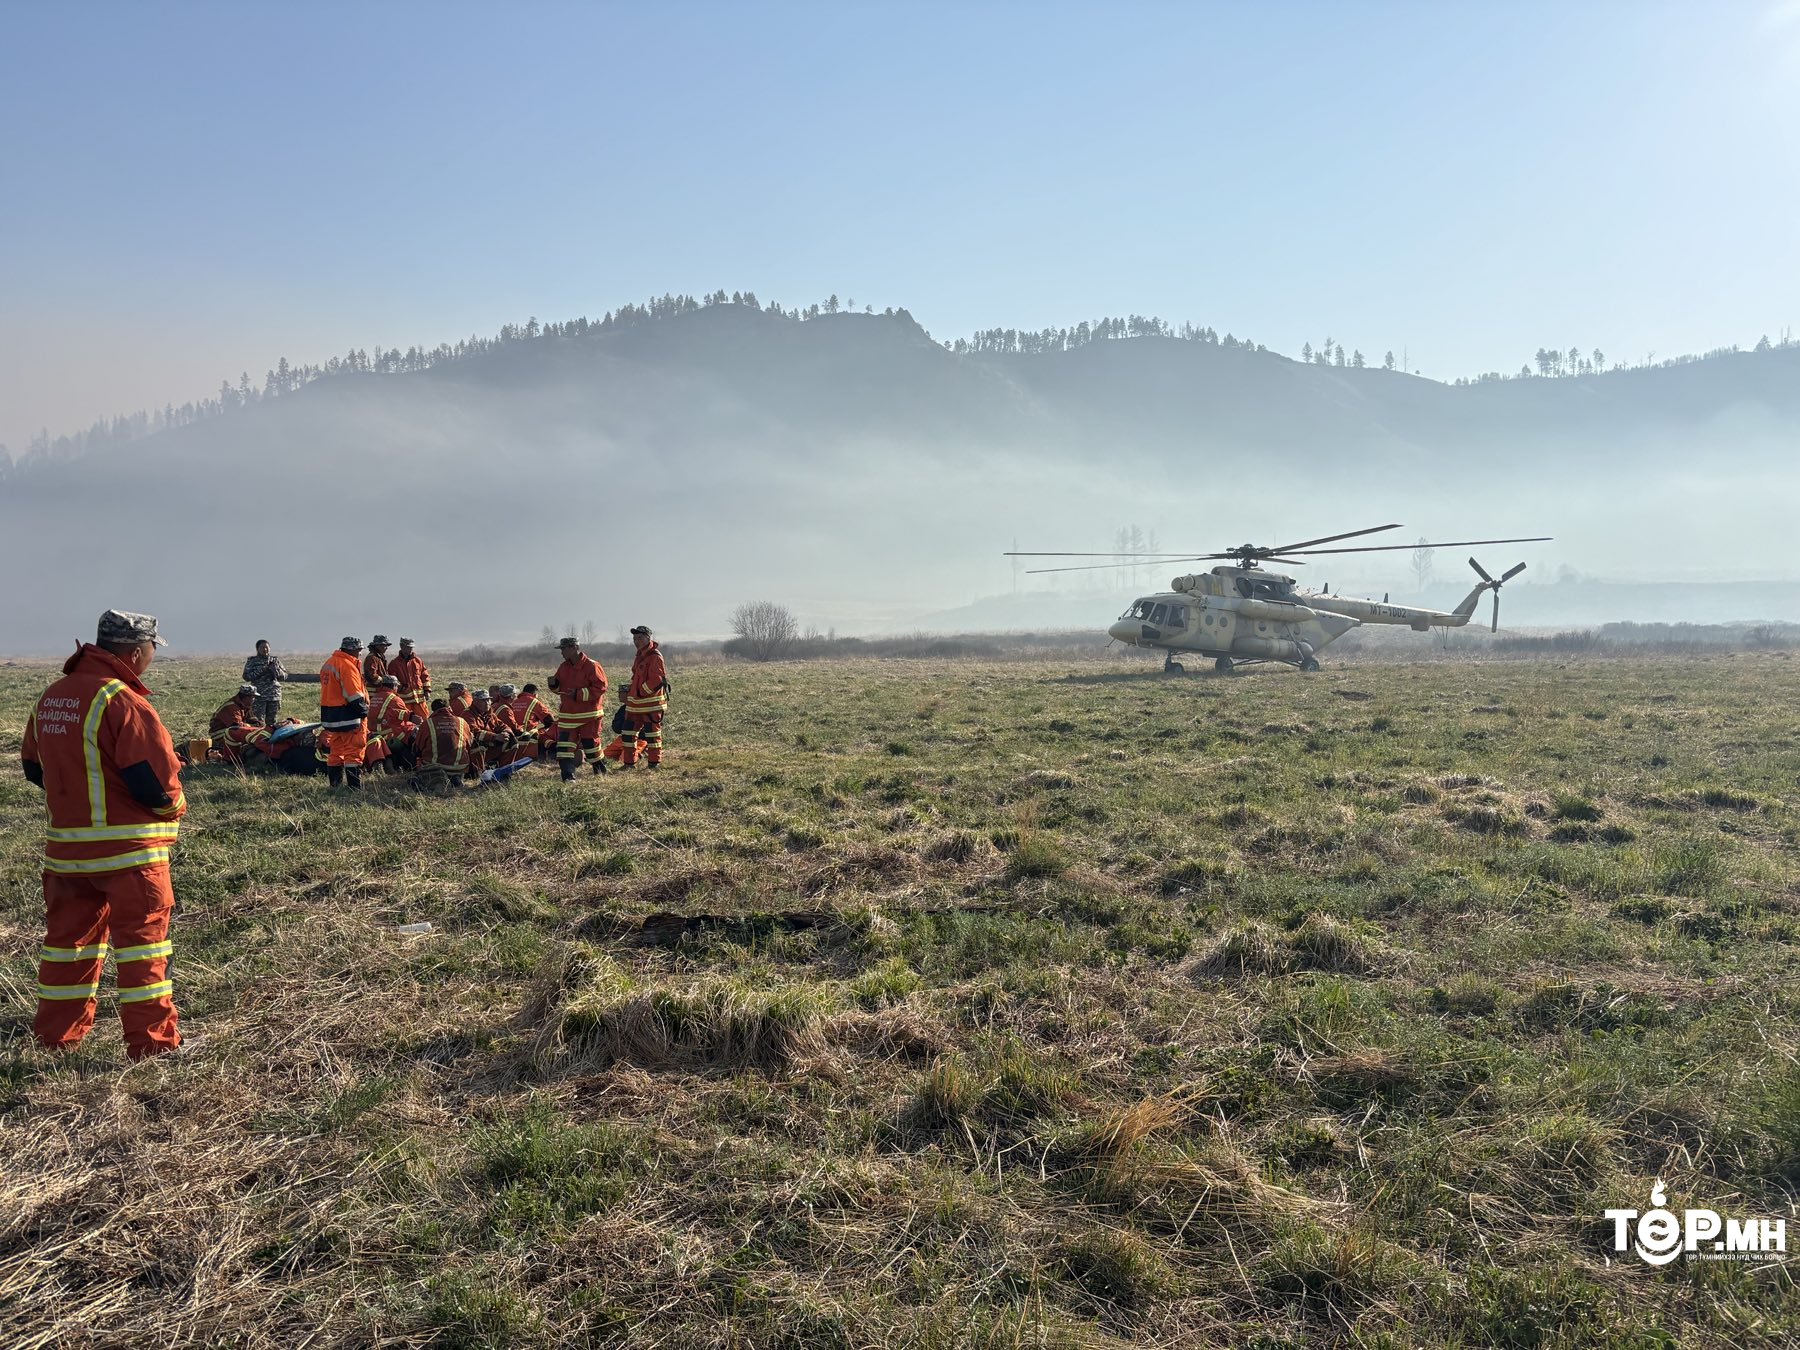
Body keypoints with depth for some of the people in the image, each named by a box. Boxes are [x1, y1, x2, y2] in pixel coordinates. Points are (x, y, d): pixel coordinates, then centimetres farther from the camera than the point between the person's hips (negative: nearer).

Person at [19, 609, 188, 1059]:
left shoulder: (51, 697, 8)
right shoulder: (122, 701, -19)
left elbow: (34, 765, 17)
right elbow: (155, 780, -22)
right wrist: (174, 807, -3)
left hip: (65, 845, 8)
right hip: (127, 848, -7)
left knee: (69, 936, 18)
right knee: (142, 939, 1)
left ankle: (56, 1034, 28)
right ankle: (153, 1041, 6)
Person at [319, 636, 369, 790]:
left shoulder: (329, 663, 16)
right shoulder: (347, 665, -15)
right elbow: (354, 694, -21)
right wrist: (363, 710, -13)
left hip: (329, 715, 10)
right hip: (347, 717, -10)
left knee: (335, 750, 16)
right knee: (353, 751, -7)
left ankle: (335, 784, 22)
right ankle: (355, 787, -9)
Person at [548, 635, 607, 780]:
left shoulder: (591, 666, -13)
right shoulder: (563, 667, 10)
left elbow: (601, 687, -18)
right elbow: (559, 689, 21)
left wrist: (578, 694, -23)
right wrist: (554, 684, -4)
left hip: (588, 715, -6)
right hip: (567, 714, 6)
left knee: (590, 743, 6)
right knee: (564, 743, -5)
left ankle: (601, 771, 28)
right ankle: (568, 775, -5)